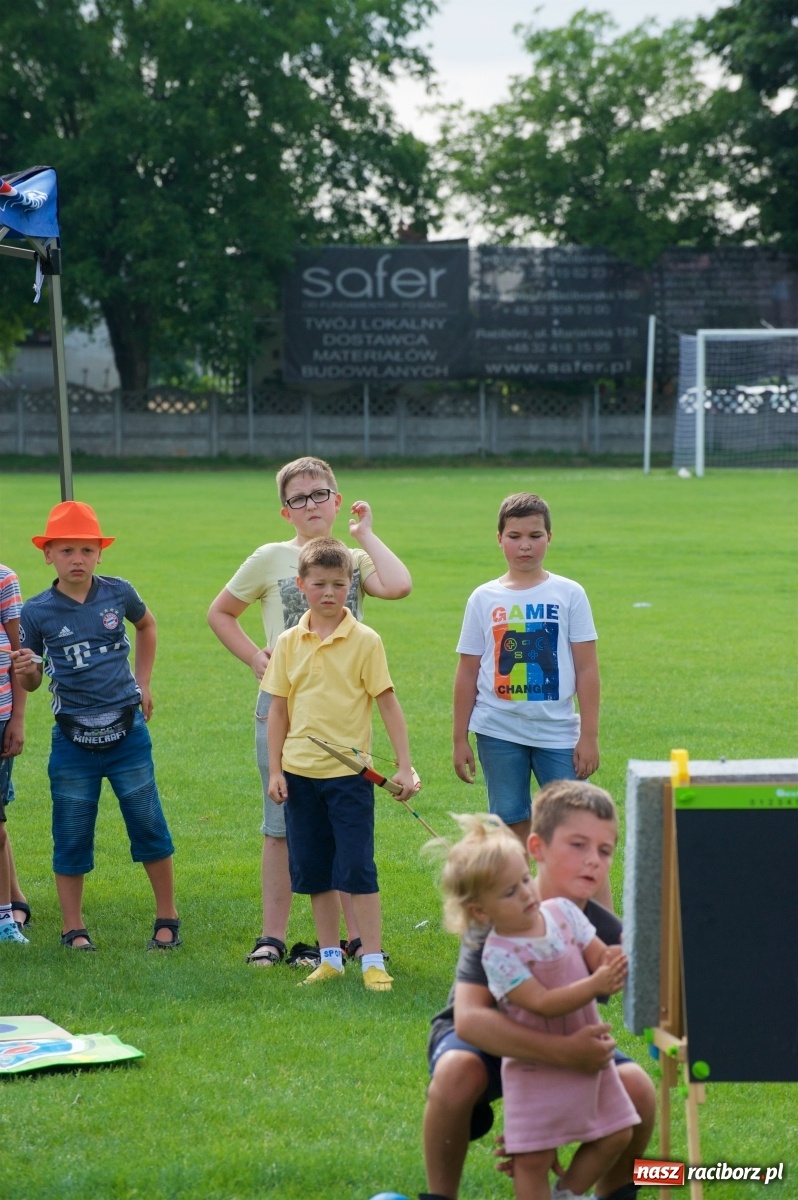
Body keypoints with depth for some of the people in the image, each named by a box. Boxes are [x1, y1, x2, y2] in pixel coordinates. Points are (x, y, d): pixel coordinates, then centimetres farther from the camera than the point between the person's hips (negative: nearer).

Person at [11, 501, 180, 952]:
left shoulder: (119, 593, -2)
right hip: (73, 741, -1)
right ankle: (74, 928, 18)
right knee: (71, 837, 6)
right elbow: (32, 683, 1)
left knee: (149, 827, 5)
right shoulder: (38, 612, -6)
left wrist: (143, 683, 16)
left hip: (127, 733, 1)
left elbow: (147, 625, 21)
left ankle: (168, 918, 19)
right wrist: (26, 670, -21)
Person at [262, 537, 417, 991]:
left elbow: (388, 703, -4)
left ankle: (373, 960, 2)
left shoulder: (365, 641, -5)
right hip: (300, 771, 4)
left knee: (357, 868, -4)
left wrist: (405, 766, -8)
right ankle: (330, 957, 21)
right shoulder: (289, 643, 4)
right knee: (313, 870, 10)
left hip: (349, 771, -4)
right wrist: (275, 771, 5)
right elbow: (279, 709, 9)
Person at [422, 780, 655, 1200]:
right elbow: (469, 1018, -41)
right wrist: (563, 1052, -53)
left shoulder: (607, 933, -19)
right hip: (487, 1040, -3)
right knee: (457, 1072, -38)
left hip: (561, 1041, 3)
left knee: (637, 1088, -22)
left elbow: (584, 1022, -15)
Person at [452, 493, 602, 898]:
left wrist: (589, 735, -4)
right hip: (499, 732, 1)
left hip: (557, 731, -1)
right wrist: (459, 739, 5)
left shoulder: (568, 594, 1)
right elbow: (467, 672, 7)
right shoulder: (484, 599, 4)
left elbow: (586, 669, 0)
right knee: (511, 828, 8)